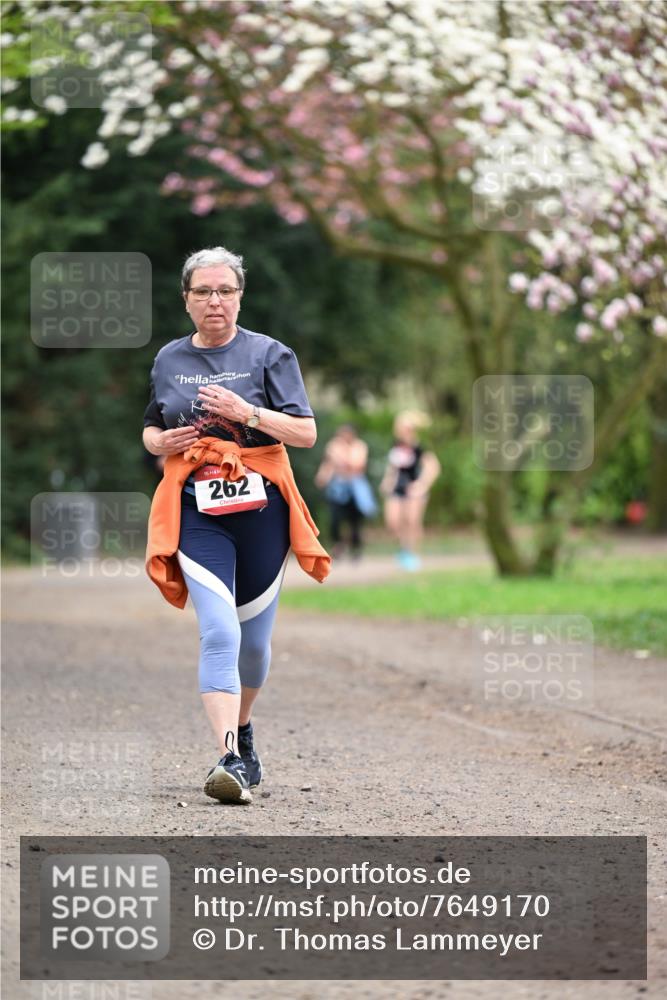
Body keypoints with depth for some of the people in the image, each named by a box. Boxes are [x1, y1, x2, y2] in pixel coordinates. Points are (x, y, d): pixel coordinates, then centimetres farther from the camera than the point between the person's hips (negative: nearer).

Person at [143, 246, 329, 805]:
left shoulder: (269, 354, 2)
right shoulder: (169, 360, 11)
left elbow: (306, 433, -4)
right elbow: (150, 430, 24)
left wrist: (246, 412, -18)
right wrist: (160, 442, 1)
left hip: (261, 507, 0)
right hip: (196, 510, 0)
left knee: (254, 638, 11)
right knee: (219, 634, -17)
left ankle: (243, 731, 36)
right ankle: (230, 759, -24)